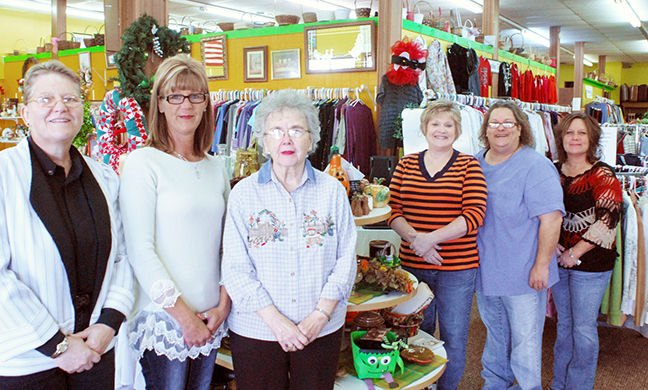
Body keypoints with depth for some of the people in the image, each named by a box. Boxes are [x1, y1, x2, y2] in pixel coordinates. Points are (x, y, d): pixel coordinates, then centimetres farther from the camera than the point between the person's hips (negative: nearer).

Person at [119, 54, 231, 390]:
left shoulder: (216, 168, 9)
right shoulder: (142, 164, -8)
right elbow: (140, 250, -12)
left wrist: (223, 304, 1)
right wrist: (183, 315, -12)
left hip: (211, 320, 5)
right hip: (164, 317, -5)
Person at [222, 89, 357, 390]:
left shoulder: (332, 190, 2)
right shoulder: (244, 193, -1)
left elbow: (346, 260, 1)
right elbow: (235, 269, -6)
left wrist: (320, 315, -9)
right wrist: (276, 321, -13)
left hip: (321, 330, 1)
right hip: (255, 331, -1)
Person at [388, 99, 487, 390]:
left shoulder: (469, 165, -1)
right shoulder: (406, 164, 6)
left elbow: (474, 215, -11)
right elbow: (394, 212, 2)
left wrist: (431, 237, -19)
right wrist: (415, 238, -16)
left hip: (457, 268, -2)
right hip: (413, 264, 2)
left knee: (453, 338, 8)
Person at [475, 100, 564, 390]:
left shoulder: (536, 166, -14)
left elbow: (551, 218, -18)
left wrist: (541, 265, -20)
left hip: (523, 275, -6)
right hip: (485, 270, 6)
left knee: (524, 340, 5)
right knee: (494, 334, 21)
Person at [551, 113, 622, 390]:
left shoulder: (603, 176, -9)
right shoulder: (554, 172, 6)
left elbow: (606, 222, -15)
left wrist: (574, 253, -14)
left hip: (590, 262, -5)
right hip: (559, 260, 5)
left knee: (583, 327, 3)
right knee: (564, 323, 15)